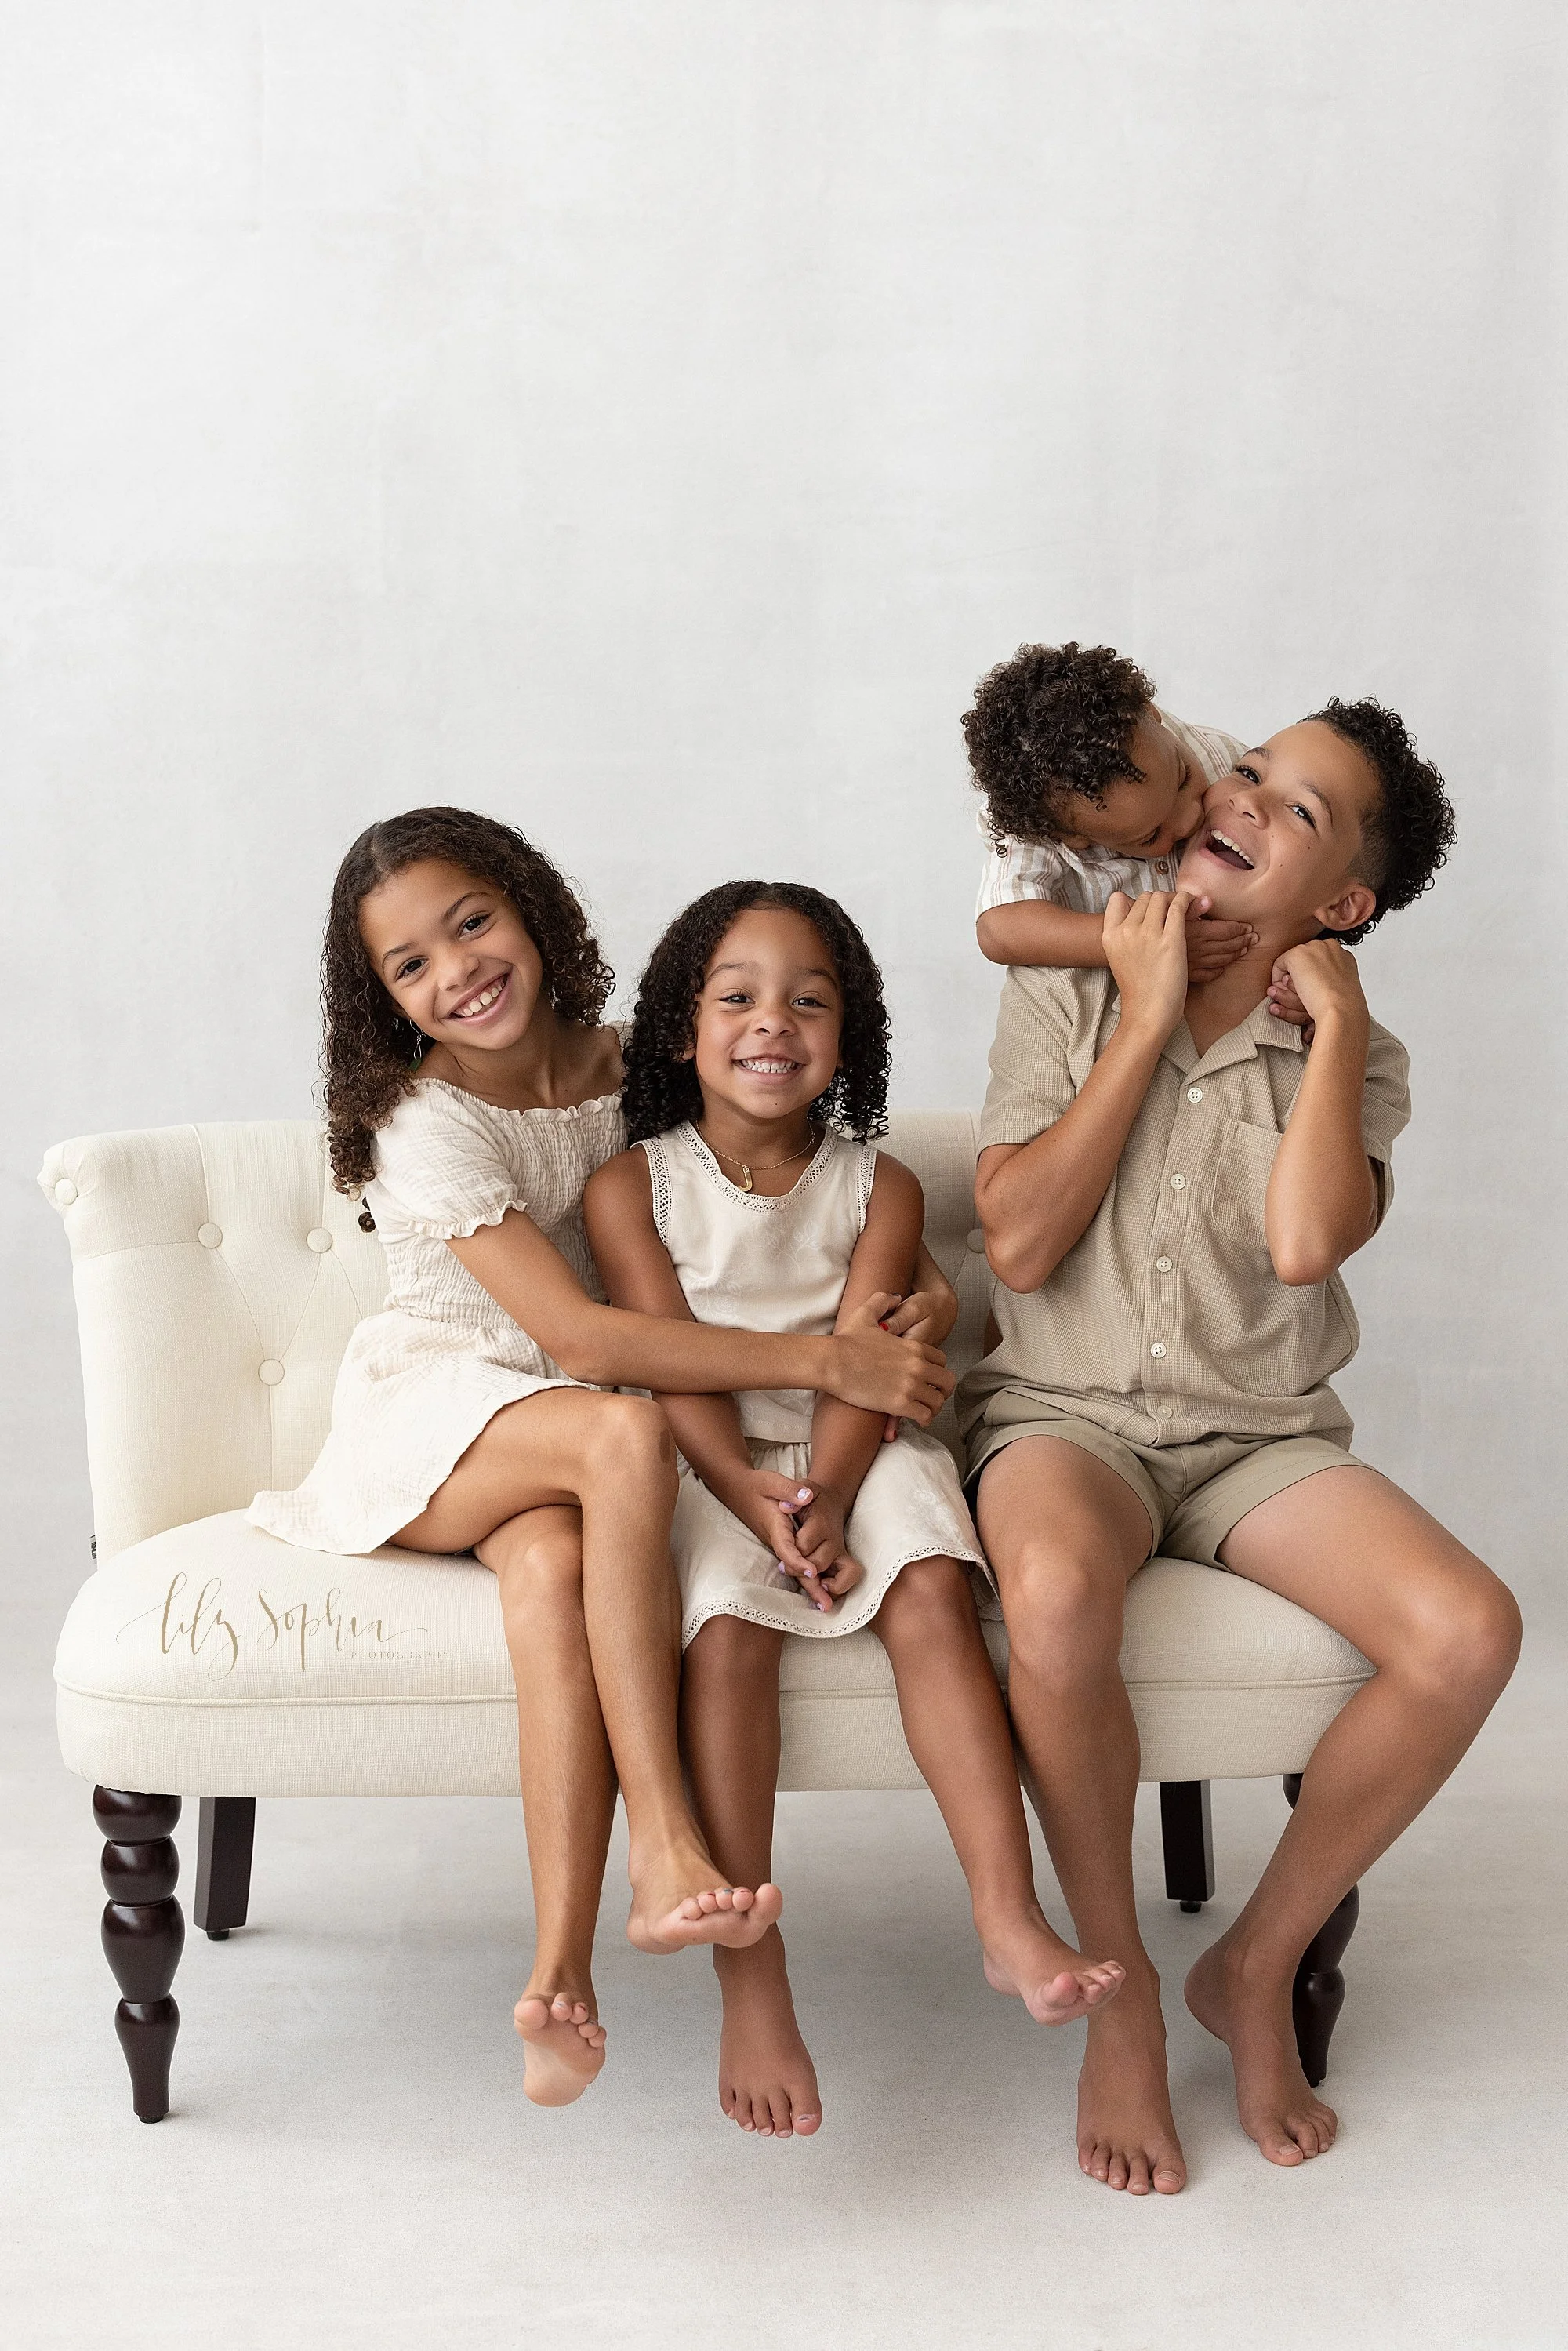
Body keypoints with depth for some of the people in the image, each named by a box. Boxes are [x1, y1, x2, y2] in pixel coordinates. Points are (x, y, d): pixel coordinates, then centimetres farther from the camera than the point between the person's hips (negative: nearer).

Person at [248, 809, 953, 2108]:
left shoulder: (617, 1063, 3)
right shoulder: (427, 1124, -15)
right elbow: (578, 1335, -24)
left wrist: (878, 1304, -6)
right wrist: (821, 1359, -27)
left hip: (553, 1444, 4)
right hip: (432, 1415, -4)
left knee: (555, 1565, -33)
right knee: (625, 1432, -36)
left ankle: (562, 1967, -35)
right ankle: (666, 1849, -36)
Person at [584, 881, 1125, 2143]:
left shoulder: (879, 1187, 6)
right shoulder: (632, 1186, 3)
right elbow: (675, 1366, -7)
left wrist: (824, 1502, -23)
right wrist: (753, 1497, -22)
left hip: (855, 1459, 2)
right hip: (707, 1469, -1)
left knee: (932, 1591, -28)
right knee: (726, 1627, -29)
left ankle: (1012, 1919, -32)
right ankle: (752, 1984, -26)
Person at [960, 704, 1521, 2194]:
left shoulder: (1354, 1057, 3)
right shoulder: (1068, 993, 3)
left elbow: (1306, 1240, -19)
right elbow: (1019, 1245, -10)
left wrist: (1335, 1016, -9)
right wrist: (1150, 1020, -9)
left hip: (1260, 1440, 2)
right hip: (1064, 1414, -2)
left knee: (1470, 1630, -26)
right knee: (1059, 1589, -38)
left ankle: (1256, 1968, -2)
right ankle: (1120, 1991, -12)